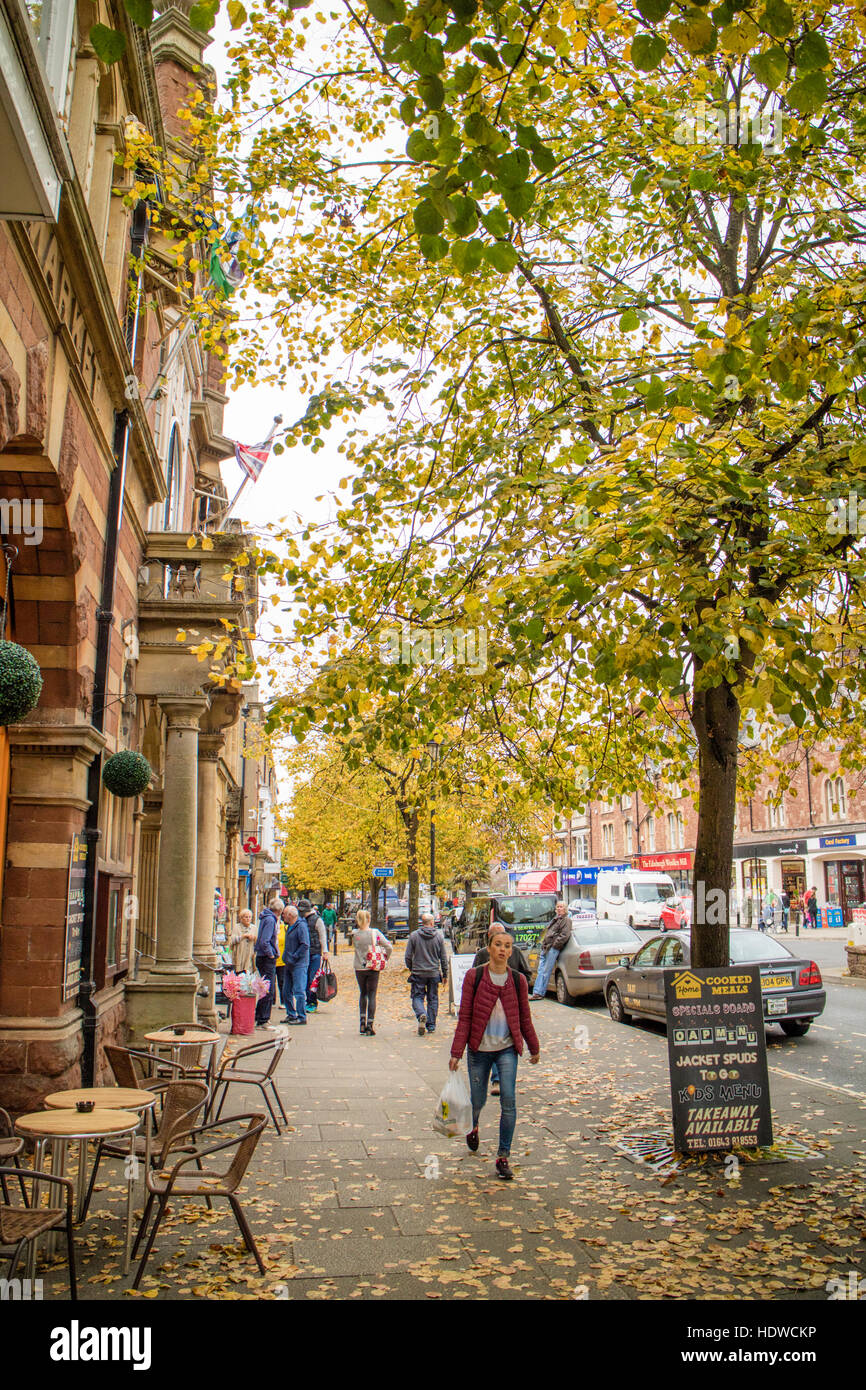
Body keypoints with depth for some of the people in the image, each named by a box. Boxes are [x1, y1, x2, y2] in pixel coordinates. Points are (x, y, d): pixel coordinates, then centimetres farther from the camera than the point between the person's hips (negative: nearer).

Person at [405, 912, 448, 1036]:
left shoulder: (414, 936, -4)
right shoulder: (439, 936, -1)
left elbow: (408, 956, -1)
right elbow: (443, 958, 2)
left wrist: (411, 969, 15)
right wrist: (444, 974, 11)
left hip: (418, 973, -1)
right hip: (434, 973, 1)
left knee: (417, 997, 6)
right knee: (433, 999, 11)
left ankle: (421, 1015, -22)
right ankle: (431, 1026, 13)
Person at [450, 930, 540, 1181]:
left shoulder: (517, 980, -1)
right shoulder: (474, 977, -6)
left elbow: (525, 1018, 10)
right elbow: (464, 1017, -5)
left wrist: (534, 1048, 18)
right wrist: (456, 1052, -8)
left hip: (507, 1048, 1)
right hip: (479, 1049, -1)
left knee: (508, 1100, -12)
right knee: (478, 1101, 11)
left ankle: (503, 1157, 2)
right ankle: (473, 1126, 48)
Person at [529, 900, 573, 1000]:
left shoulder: (566, 920, -3)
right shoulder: (556, 919, 25)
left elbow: (564, 935, -14)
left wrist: (554, 944, -16)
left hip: (553, 949, -9)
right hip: (545, 948, 9)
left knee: (546, 972, -8)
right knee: (541, 970, 3)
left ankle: (540, 993, -6)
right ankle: (537, 992, 1)